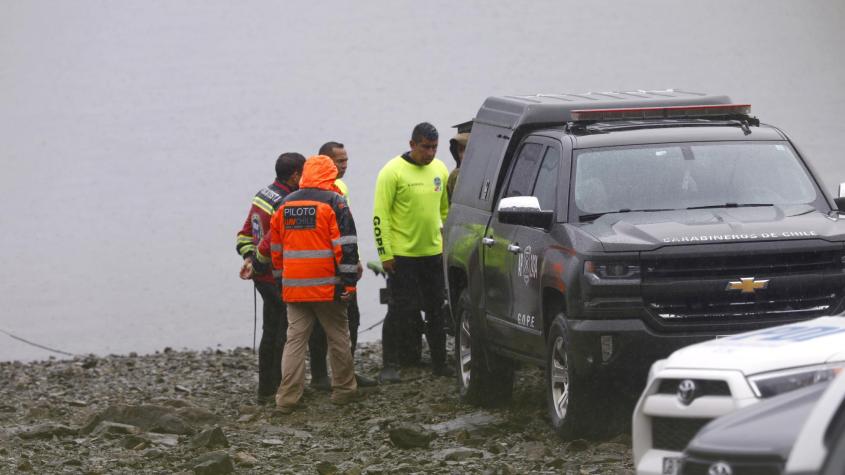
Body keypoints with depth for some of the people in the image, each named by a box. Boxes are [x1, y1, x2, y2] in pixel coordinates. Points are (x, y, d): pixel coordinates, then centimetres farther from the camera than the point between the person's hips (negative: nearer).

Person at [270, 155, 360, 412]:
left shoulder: (285, 204, 10)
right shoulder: (333, 202, -6)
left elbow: (276, 248, 16)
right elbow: (346, 245, -12)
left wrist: (282, 277, 24)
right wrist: (349, 282, -10)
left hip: (293, 286, 4)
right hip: (327, 285, -4)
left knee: (295, 340, 5)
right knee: (338, 337, 10)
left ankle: (287, 397, -2)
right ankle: (343, 390, 17)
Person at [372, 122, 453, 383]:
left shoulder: (439, 170, 7)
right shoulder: (393, 172, -12)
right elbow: (380, 215, -12)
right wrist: (385, 253, -15)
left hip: (433, 252, 6)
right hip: (402, 254, -6)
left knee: (437, 309, 10)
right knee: (401, 311, -5)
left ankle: (440, 363, 18)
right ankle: (389, 366, 3)